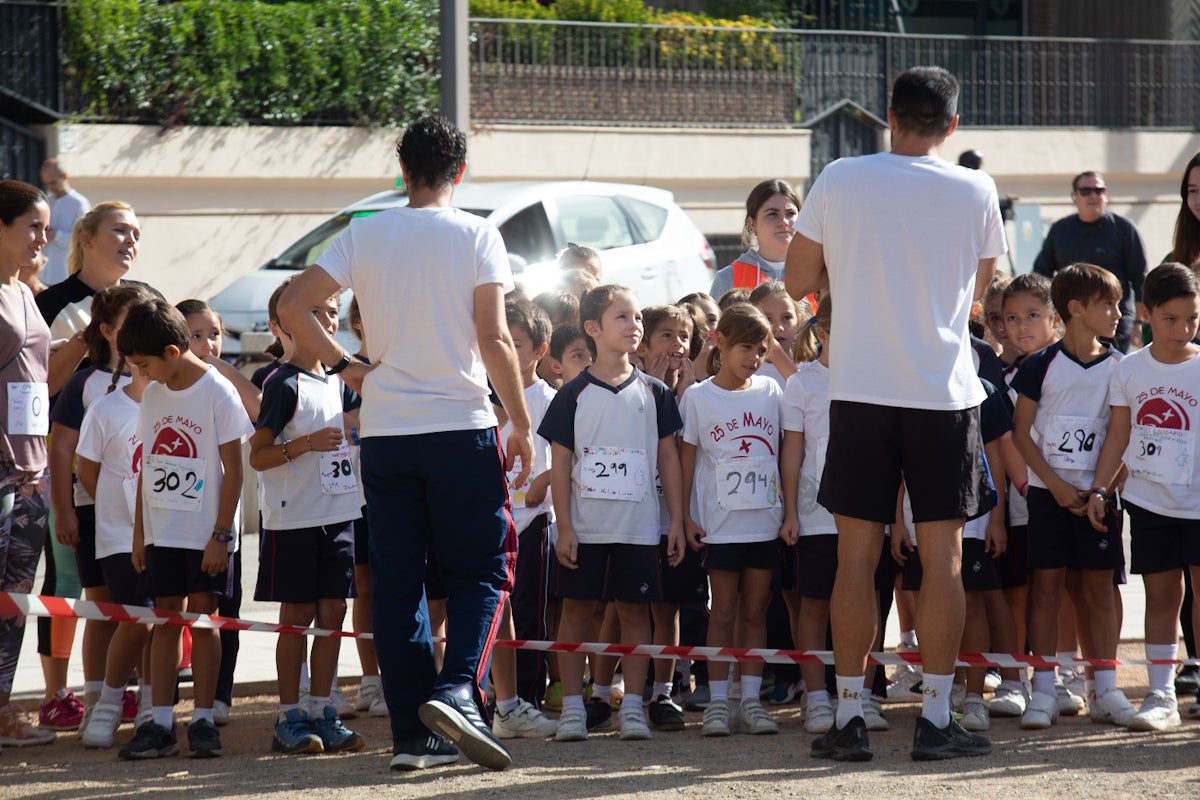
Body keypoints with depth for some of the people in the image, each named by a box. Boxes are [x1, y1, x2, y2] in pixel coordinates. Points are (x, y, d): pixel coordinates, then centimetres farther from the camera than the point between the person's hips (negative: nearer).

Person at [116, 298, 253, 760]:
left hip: (207, 532, -5)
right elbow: (148, 465, 13)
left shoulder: (217, 393, -10)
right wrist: (139, 531, 11)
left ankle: (203, 721, 5)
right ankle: (160, 723, 3)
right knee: (165, 619, 3)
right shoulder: (153, 395, 8)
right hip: (162, 531, 5)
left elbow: (233, 468, -10)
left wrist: (220, 534, -12)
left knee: (202, 618, -1)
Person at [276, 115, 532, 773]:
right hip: (461, 426, -3)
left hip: (384, 432, 3)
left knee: (396, 584, 7)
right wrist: (522, 424, -1)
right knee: (481, 572, 6)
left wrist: (344, 365, 10)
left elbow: (292, 307, -1)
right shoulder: (476, 235, -3)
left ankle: (412, 733, 5)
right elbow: (493, 339, -9)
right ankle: (456, 689, -17)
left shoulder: (365, 235, 4)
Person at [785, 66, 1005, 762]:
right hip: (946, 391, -1)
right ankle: (936, 719, 4)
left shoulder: (839, 181, -2)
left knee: (858, 554, 5)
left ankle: (851, 717, 6)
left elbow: (799, 282, 5)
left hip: (861, 391, 1)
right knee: (943, 555, 4)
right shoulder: (975, 192, -2)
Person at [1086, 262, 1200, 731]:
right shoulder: (1130, 371, 4)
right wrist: (1099, 489, 2)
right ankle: (1161, 695, 9)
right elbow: (1118, 436, 9)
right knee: (1160, 594, 6)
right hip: (1148, 501, 2)